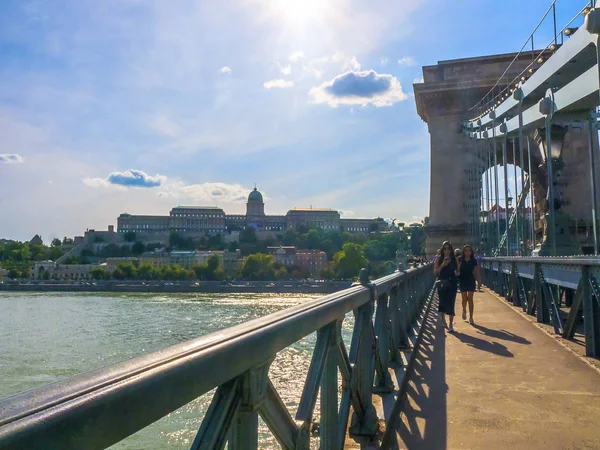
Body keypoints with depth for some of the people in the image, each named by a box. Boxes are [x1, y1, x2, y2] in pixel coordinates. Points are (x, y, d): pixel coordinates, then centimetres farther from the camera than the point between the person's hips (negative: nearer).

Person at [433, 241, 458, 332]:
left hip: (452, 283, 1)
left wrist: (457, 273, -8)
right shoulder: (439, 259, 0)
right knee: (443, 302, 10)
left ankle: (451, 325, -1)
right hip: (442, 283, 0)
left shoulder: (454, 259, 5)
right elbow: (435, 271, -6)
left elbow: (458, 271, 15)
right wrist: (443, 265, -19)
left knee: (451, 304, -4)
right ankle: (443, 320, 35)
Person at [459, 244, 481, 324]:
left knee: (470, 299, -4)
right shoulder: (460, 260, -1)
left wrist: (479, 282, 2)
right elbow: (457, 271, 3)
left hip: (471, 281, 0)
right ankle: (464, 310, 37)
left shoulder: (474, 261, 1)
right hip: (462, 281, 0)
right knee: (464, 299, 5)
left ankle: (471, 318, 2)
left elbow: (476, 272, 3)